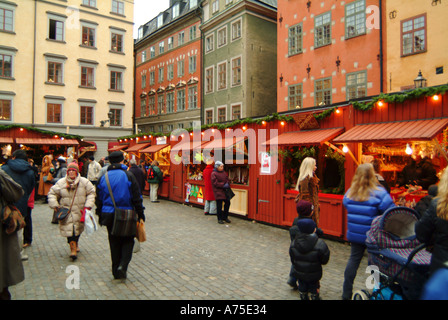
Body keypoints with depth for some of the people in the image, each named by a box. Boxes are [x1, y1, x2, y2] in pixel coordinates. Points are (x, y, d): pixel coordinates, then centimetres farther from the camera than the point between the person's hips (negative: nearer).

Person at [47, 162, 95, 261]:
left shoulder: (84, 182, -3)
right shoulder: (61, 183, -1)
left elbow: (91, 193, 0)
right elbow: (52, 193, 8)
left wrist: (88, 206, -8)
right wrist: (54, 205, -4)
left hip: (80, 213, 1)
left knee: (78, 229, 15)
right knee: (69, 230, -8)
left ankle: (75, 244, 41)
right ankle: (73, 248, 0)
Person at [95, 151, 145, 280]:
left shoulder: (103, 177, 3)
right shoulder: (128, 176, -9)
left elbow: (98, 200, 9)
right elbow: (136, 198, -9)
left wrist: (100, 216, 18)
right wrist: (140, 215, -1)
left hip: (109, 215, 4)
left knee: (114, 243, 15)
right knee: (128, 241, 12)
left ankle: (116, 271, 21)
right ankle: (123, 265, -5)